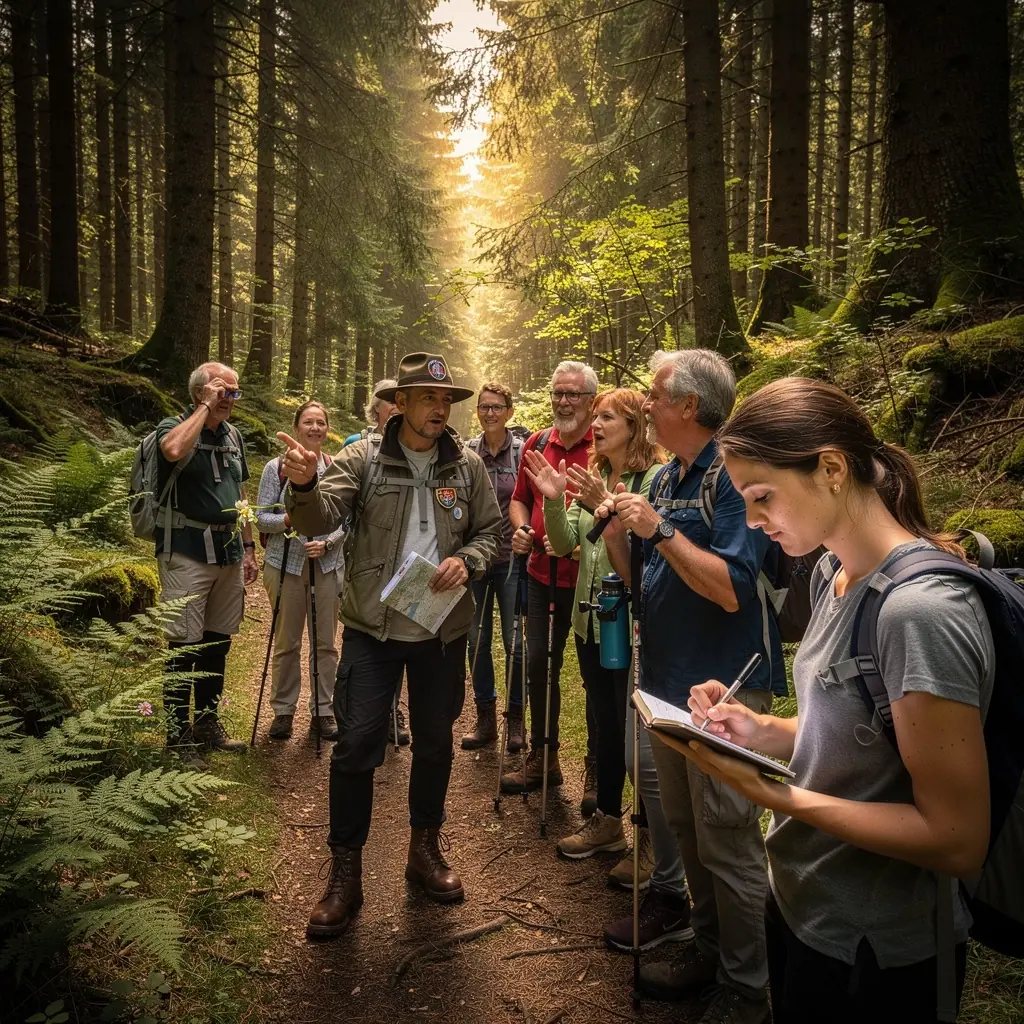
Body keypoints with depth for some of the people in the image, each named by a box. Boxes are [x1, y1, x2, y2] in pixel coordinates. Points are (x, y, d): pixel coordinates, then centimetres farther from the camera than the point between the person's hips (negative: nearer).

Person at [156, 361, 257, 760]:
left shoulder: (233, 436, 13)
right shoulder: (174, 426, -7)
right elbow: (174, 451, -33)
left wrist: (248, 548, 15)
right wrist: (206, 407, -21)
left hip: (228, 551, 7)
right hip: (187, 552, -6)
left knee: (218, 643, 14)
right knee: (185, 647, -2)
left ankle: (208, 723, 28)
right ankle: (178, 738, 9)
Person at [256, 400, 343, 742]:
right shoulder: (276, 467, 1)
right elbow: (262, 517, -1)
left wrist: (327, 542, -13)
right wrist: (287, 520, -19)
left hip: (327, 564, 1)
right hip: (285, 563, -1)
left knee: (326, 642, 6)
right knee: (287, 642, 7)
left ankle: (323, 710, 20)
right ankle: (283, 711, 22)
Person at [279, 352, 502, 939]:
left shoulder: (467, 466, 1)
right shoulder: (364, 458, -6)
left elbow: (493, 531, 8)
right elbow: (319, 521, -16)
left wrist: (467, 560, -13)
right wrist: (305, 484, -38)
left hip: (442, 628, 3)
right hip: (373, 627, -2)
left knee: (435, 742, 15)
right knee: (356, 746, -1)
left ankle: (426, 850, 36)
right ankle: (346, 874, 16)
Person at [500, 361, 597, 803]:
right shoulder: (537, 443, 9)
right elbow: (520, 498, 20)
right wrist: (522, 529, 0)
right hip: (542, 573, 6)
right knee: (539, 665, 14)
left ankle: (596, 769, 23)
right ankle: (542, 759, 31)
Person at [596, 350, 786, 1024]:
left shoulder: (734, 476, -15)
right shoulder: (663, 480, 10)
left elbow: (732, 588, -25)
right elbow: (640, 578, 13)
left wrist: (659, 529, -23)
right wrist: (616, 529, -3)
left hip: (725, 687, -8)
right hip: (667, 680, 9)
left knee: (728, 841, 3)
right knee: (687, 828, 19)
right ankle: (709, 950, 38)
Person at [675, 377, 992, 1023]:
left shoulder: (921, 610, -28)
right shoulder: (834, 573, -2)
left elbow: (958, 841, -24)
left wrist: (777, 795, -28)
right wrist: (763, 731, -8)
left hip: (872, 953, -7)